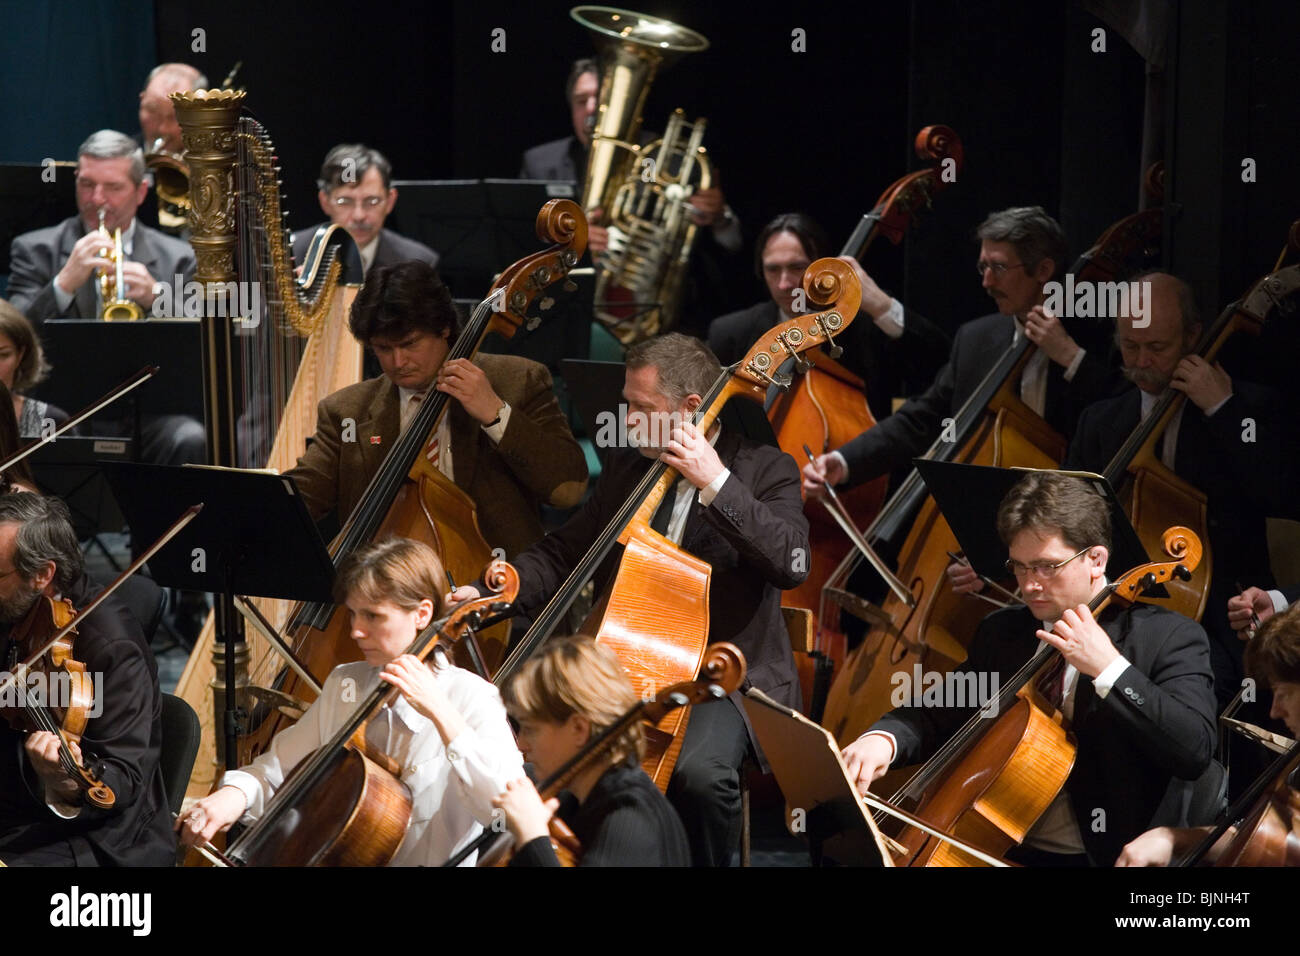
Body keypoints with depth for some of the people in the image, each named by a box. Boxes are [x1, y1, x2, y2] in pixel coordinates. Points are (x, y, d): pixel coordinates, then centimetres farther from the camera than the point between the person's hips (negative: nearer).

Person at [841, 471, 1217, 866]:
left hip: (1102, 857, -6)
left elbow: (1194, 751, -16)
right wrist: (882, 738, -5)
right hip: (1002, 851, 6)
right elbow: (935, 717, 17)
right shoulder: (1000, 633, 15)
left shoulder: (1169, 637, -4)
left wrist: (1109, 669, -22)